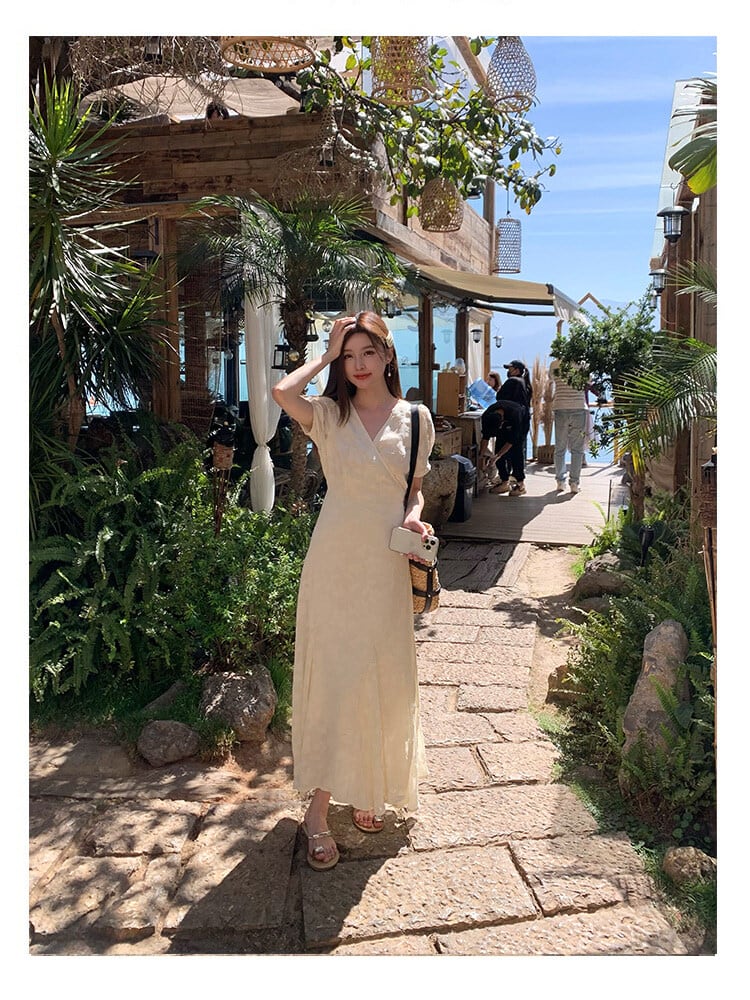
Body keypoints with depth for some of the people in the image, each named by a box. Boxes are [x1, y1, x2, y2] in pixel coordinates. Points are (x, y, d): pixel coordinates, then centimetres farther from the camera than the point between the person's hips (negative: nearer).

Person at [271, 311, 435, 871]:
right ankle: (319, 808, 9)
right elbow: (283, 393, -20)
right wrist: (327, 356, -5)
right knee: (332, 675, -2)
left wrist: (414, 516, -7)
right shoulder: (329, 415, 1)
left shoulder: (415, 417, 7)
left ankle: (369, 789, 31)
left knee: (385, 676, 11)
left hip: (387, 564, 2)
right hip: (336, 558, -2)